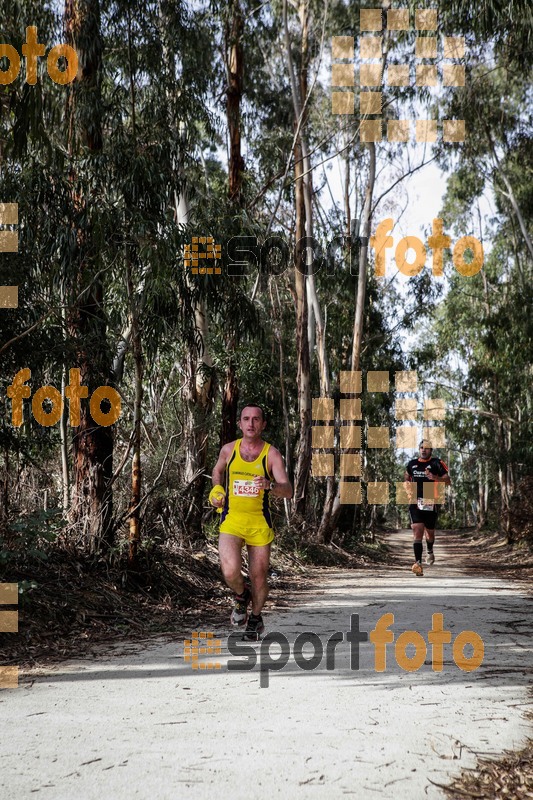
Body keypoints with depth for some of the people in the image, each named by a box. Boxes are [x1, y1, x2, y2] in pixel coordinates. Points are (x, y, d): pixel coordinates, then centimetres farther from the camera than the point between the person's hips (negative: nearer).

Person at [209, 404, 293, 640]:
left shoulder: (272, 454, -6)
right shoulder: (228, 450, 2)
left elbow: (288, 491, -16)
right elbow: (217, 470, 25)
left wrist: (270, 486, -36)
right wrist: (217, 490, 7)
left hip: (259, 523, 0)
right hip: (231, 521, 0)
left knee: (259, 577, 7)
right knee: (230, 573, -20)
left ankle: (255, 617, 37)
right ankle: (241, 594, 16)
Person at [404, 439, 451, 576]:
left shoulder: (436, 463, -1)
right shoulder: (412, 464, 10)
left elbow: (448, 481, -6)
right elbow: (406, 477, 27)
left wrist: (434, 477, -24)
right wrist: (409, 491, 8)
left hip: (431, 502, -1)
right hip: (415, 502, 1)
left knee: (429, 531, 14)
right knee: (417, 530, -15)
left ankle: (430, 551, 48)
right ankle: (418, 563, -22)